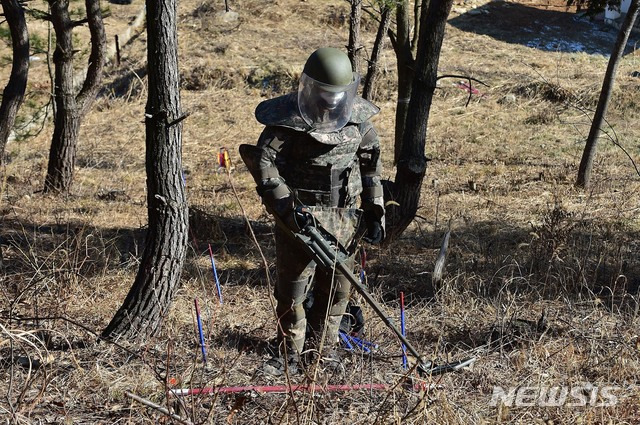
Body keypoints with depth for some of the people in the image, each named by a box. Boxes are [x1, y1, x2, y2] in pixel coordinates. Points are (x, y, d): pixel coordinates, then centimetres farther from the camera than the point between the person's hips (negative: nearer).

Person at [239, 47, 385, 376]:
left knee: (336, 286, 10)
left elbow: (370, 167, 13)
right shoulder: (287, 118, -11)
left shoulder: (359, 117, 4)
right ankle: (289, 355, 12)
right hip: (299, 213, -4)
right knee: (292, 285, -1)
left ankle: (322, 348, 26)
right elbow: (263, 161, -15)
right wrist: (285, 206, -23)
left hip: (343, 215, 4)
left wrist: (375, 212, 10)